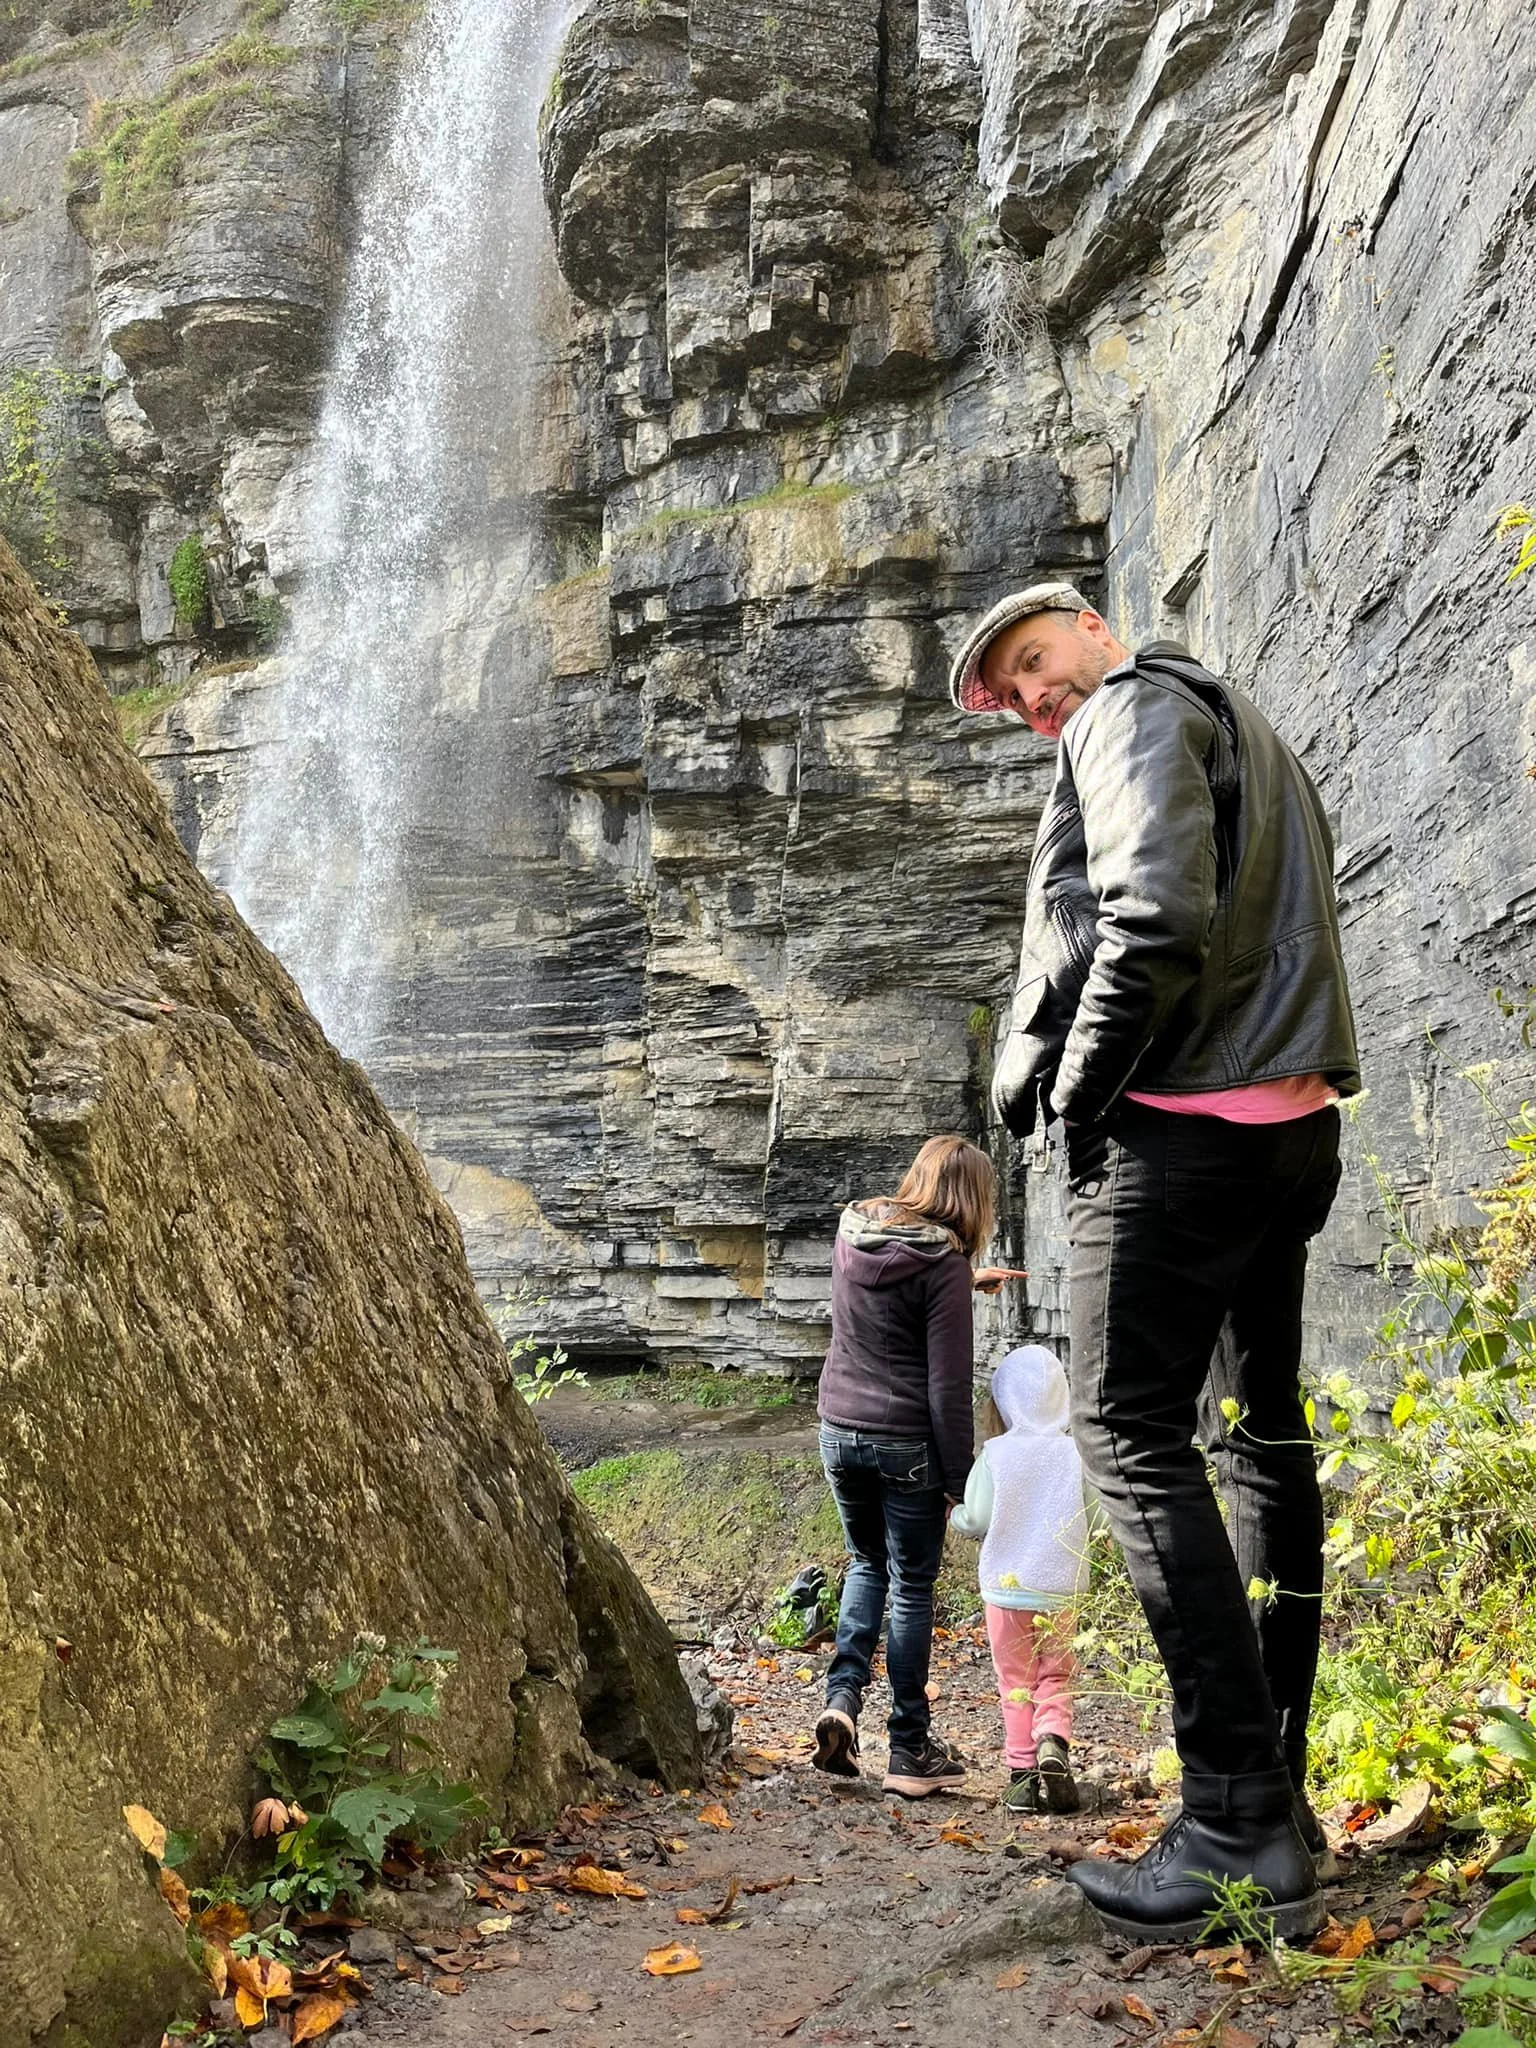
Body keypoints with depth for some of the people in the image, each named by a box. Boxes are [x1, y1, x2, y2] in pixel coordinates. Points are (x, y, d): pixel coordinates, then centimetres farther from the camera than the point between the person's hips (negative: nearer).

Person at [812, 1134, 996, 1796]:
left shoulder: (850, 1232, 3)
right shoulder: (943, 1264, -14)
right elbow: (948, 1386, -14)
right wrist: (958, 1480, -7)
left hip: (839, 1431, 5)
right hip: (906, 1444, -5)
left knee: (867, 1564, 24)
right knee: (911, 1587, 8)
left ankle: (842, 1697, 7)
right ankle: (911, 1750, 15)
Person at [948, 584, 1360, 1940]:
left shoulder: (1136, 708, -3)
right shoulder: (1246, 733, 27)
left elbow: (1156, 918, -20)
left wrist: (1072, 1091, -11)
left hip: (1182, 1124, -10)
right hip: (1295, 1123, 10)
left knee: (1133, 1434, -8)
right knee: (1265, 1433, 11)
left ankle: (1238, 1817, -9)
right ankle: (1280, 1790, 18)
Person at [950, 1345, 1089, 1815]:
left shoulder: (994, 1455, -12)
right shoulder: (1075, 1454, -7)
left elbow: (977, 1520, -11)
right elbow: (1092, 1519, -3)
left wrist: (952, 1514, 10)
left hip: (1006, 1584, -1)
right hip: (1062, 1586, 1)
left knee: (1015, 1681, 12)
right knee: (1056, 1674, 15)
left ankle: (1022, 1773, 11)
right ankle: (1054, 1739, -9)